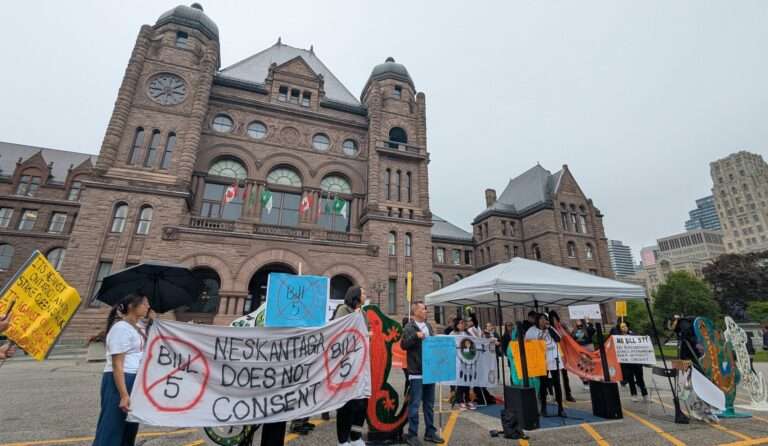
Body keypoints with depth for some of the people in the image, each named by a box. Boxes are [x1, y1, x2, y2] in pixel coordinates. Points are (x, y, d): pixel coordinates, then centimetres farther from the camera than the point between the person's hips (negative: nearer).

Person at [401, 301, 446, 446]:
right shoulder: (409, 327, -9)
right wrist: (415, 336, -27)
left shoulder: (429, 326, 13)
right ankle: (412, 434, 15)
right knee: (414, 404, 2)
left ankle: (430, 432, 28)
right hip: (416, 372, -7)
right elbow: (403, 344, -18)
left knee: (429, 404, 16)